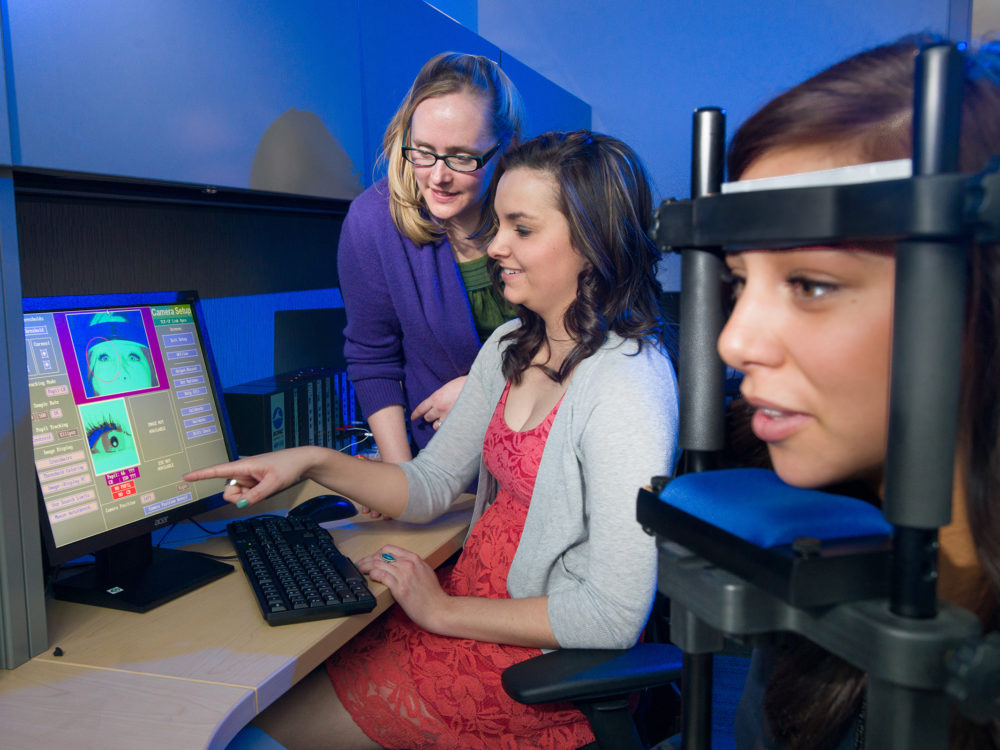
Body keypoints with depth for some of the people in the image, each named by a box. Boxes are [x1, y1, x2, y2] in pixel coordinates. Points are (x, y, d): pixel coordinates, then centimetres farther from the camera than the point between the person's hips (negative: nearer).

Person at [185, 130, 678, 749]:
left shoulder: (625, 391, -25)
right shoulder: (511, 349, 4)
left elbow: (615, 617, -24)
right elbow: (432, 486, 9)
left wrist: (443, 611, -16)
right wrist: (312, 462, -5)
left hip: (547, 670, -7)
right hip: (473, 596, 7)